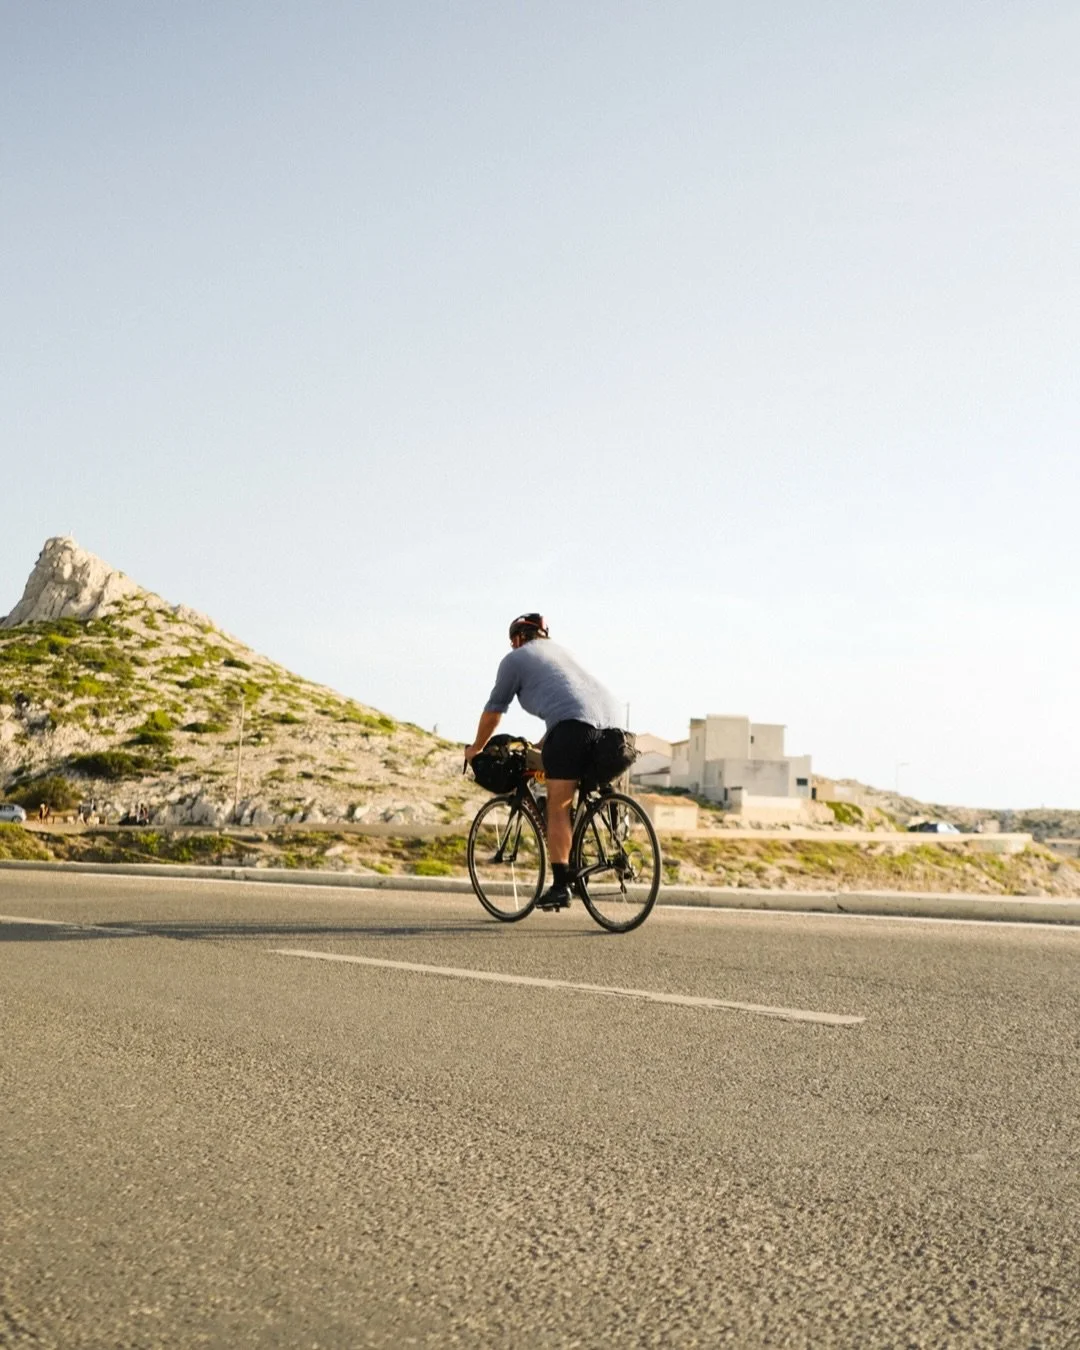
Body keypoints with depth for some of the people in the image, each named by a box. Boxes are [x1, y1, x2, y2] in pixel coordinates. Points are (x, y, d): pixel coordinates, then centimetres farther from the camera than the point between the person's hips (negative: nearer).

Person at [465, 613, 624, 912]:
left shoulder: (515, 659, 16)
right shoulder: (560, 651, 36)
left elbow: (493, 710, 20)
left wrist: (476, 748, 34)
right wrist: (541, 746, 49)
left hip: (573, 724, -7)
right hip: (609, 716, 7)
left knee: (557, 808, -3)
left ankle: (560, 885, -8)